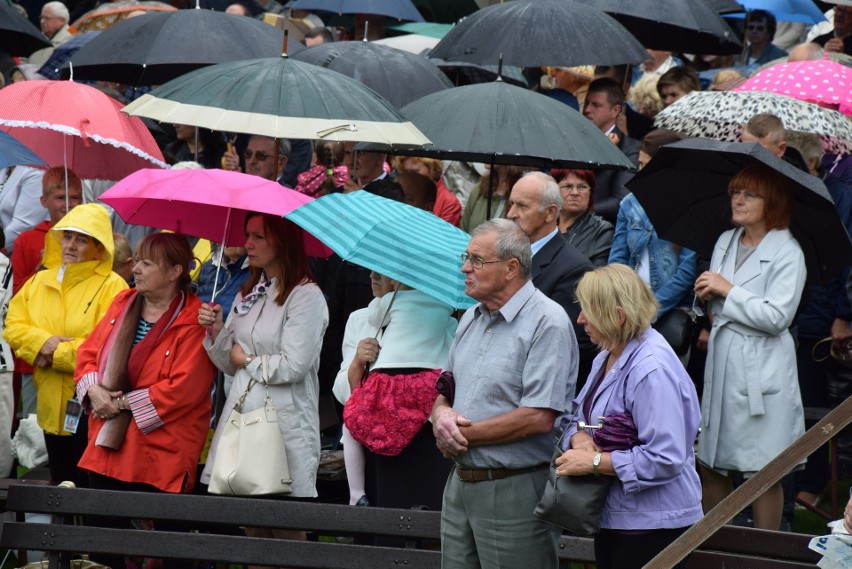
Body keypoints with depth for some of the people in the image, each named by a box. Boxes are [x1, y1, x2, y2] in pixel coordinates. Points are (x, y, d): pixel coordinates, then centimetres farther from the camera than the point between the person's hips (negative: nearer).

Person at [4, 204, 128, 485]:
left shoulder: (112, 287, -8)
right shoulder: (39, 281, 12)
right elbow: (13, 327, 7)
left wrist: (55, 355, -15)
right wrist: (43, 342, -14)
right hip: (51, 406, 6)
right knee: (60, 485, 14)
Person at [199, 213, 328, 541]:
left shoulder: (306, 296, -9)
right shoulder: (248, 294, 15)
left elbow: (293, 366, -17)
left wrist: (247, 360, -3)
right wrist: (216, 331, -1)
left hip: (284, 422, -7)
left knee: (286, 530, -4)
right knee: (251, 526, 8)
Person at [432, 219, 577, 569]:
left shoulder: (547, 323, -14)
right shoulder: (471, 319, 14)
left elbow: (539, 417, -21)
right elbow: (445, 387, 21)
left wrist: (465, 435, -13)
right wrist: (440, 415, -4)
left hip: (516, 492, -8)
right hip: (460, 484, 8)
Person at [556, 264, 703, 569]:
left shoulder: (652, 370, -22)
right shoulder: (607, 358, 10)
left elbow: (665, 459, -26)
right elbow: (580, 417, 17)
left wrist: (594, 462, -21)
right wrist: (580, 438, -8)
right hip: (612, 517, 10)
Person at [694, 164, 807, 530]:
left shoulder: (787, 253, -9)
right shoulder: (725, 242, 12)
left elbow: (777, 315, -18)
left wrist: (728, 291, -13)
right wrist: (707, 295, -1)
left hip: (762, 372, -7)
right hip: (721, 363, 7)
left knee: (763, 472, -1)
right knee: (711, 465, 11)